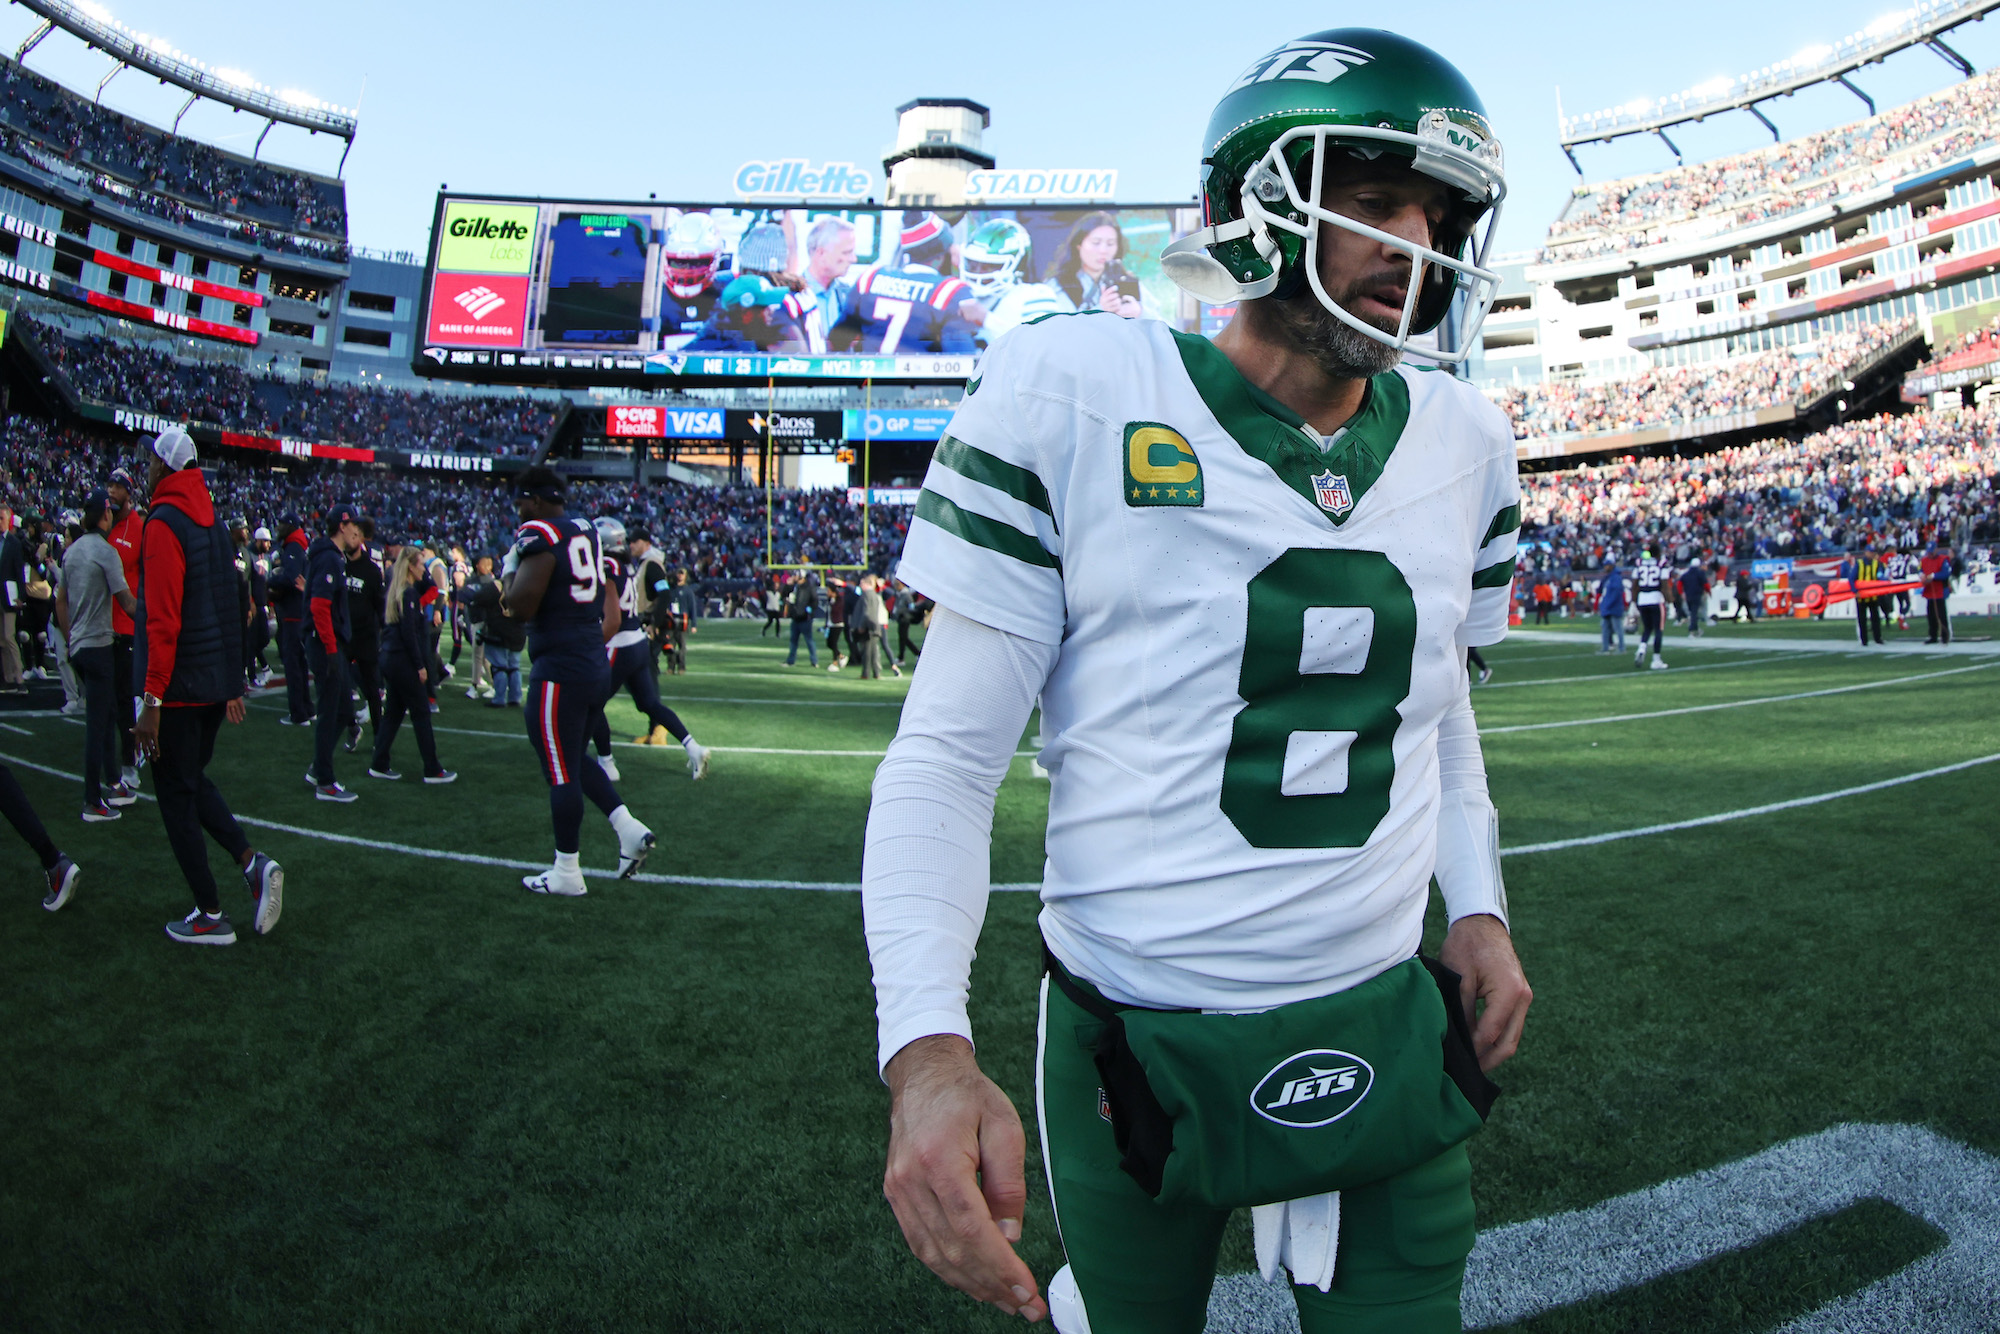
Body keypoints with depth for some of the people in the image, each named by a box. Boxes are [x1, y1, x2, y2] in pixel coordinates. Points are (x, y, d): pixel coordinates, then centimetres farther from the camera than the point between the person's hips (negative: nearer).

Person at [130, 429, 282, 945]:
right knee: (194, 781, 21)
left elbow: (163, 621, -20)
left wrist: (152, 701, -19)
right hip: (217, 683, 8)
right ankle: (253, 862, 4)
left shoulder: (163, 524, -14)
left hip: (179, 688, -8)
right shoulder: (212, 523, 11)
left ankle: (210, 915, 8)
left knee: (177, 795, 2)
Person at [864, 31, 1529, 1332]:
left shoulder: (1463, 441, 3)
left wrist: (1479, 905, 6)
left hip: (1384, 1030, 4)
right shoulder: (1075, 394, -13)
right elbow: (947, 754, -13)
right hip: (1137, 1039, -3)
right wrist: (927, 1048, -23)